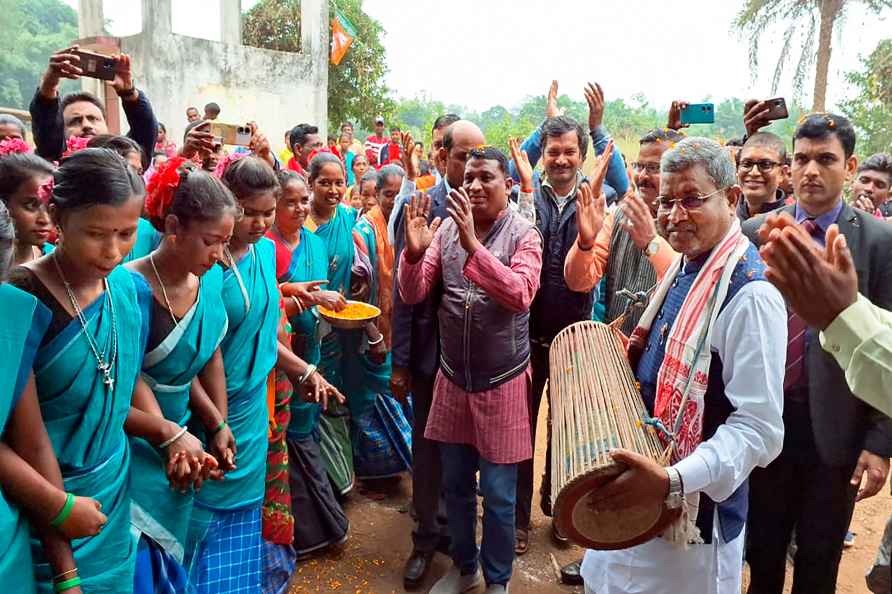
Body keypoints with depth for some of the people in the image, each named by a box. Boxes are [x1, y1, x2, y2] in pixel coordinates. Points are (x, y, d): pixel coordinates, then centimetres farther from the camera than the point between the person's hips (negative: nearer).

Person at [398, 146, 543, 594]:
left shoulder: (524, 234, -9)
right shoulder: (446, 228, 0)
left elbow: (520, 296, -26)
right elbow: (413, 295, -3)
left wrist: (473, 244, -33)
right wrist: (414, 250, -22)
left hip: (502, 382, -3)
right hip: (451, 378, 4)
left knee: (497, 495, 7)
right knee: (454, 485, 17)